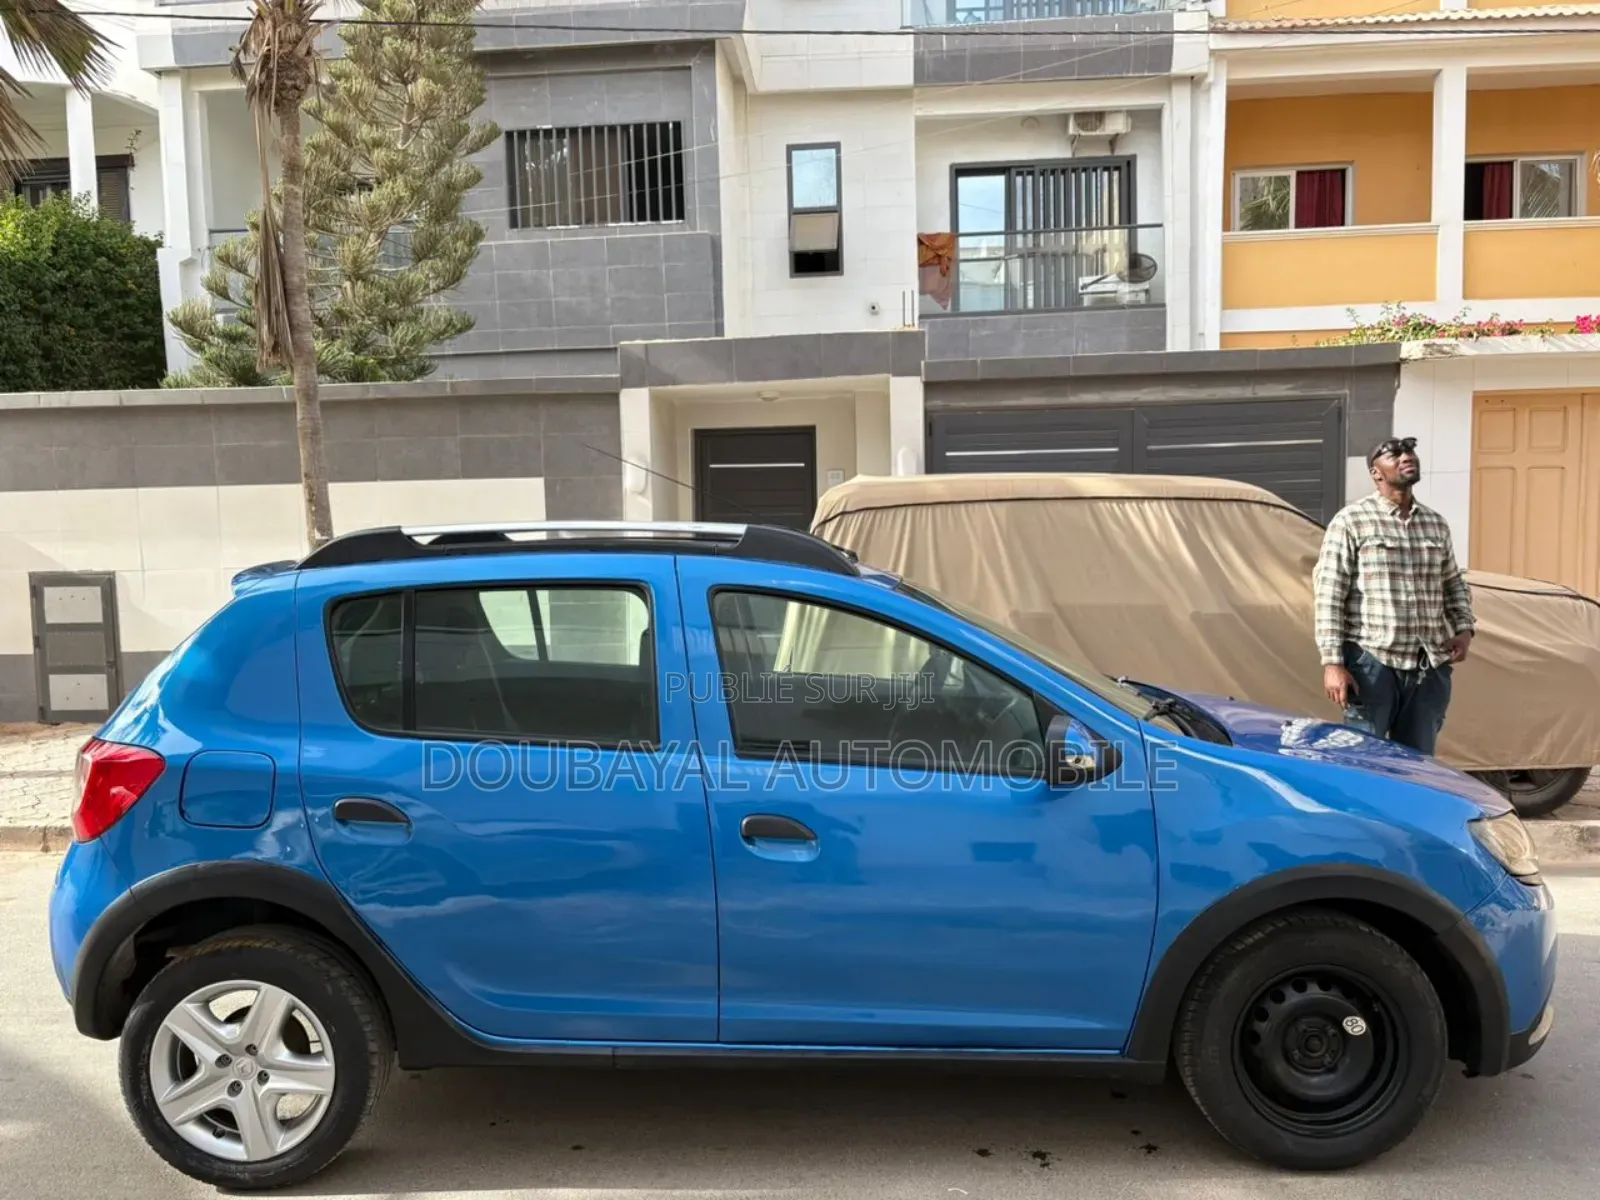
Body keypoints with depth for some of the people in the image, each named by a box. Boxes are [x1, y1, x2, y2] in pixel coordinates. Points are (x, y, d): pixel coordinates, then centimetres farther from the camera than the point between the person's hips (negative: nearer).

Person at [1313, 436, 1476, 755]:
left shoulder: (1436, 524, 15)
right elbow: (1329, 595, -8)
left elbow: (1454, 584, 25)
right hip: (1372, 660, -5)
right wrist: (1332, 661, -15)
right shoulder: (1351, 521, -4)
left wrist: (1464, 628, 6)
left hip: (1429, 667, 6)